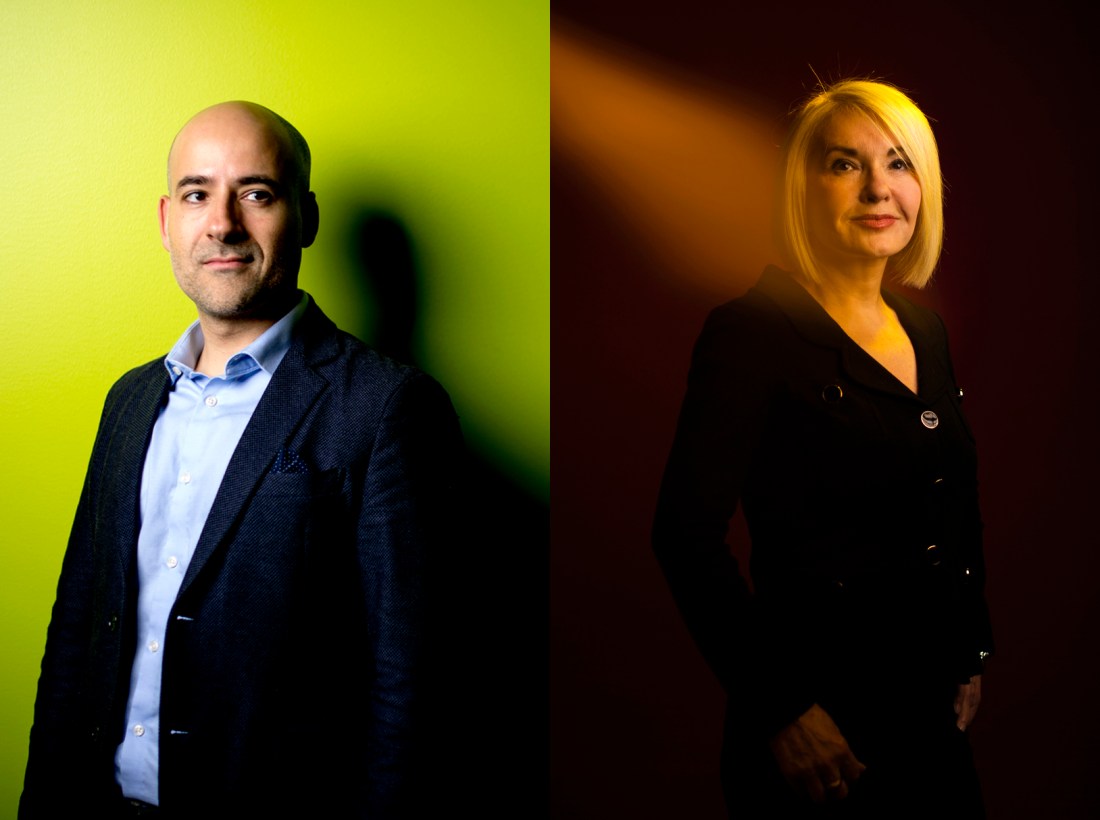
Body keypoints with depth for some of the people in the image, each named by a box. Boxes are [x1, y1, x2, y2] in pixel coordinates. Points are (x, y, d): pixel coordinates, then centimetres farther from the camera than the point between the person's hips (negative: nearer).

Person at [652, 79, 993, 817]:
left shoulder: (928, 329, 7)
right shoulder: (753, 331, -15)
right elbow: (687, 534, -20)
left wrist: (972, 657, 15)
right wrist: (783, 708, -18)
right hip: (819, 722, -7)